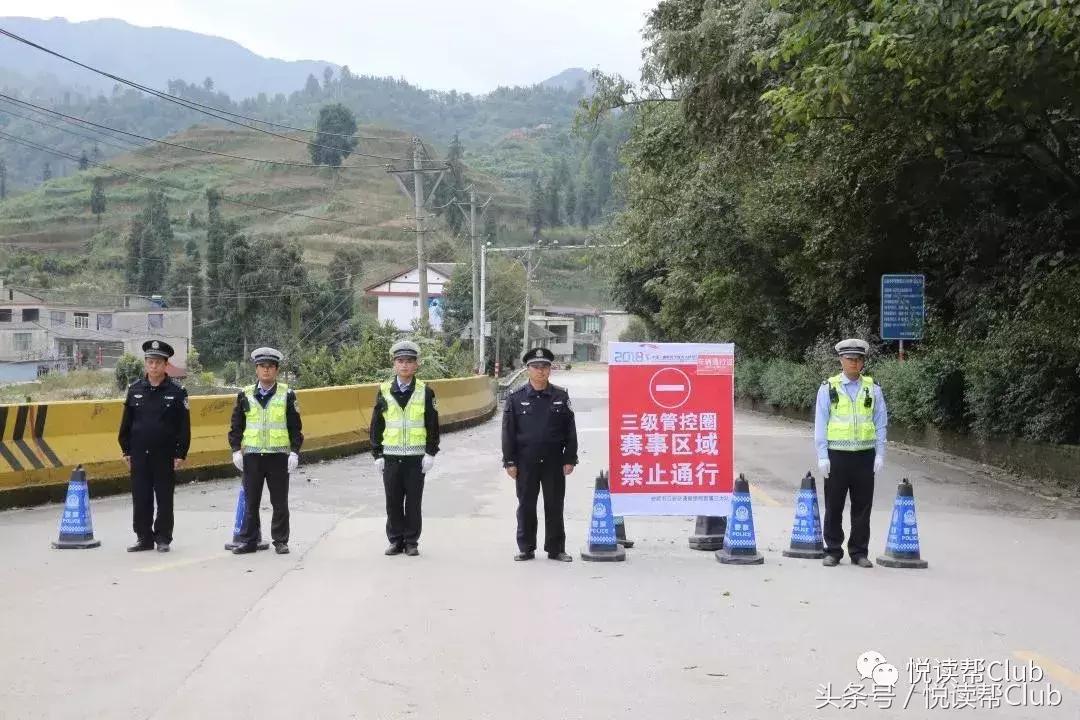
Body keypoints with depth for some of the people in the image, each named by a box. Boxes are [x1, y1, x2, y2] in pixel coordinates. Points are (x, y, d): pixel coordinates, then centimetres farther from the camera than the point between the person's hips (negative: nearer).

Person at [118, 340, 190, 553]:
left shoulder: (176, 391, -3)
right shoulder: (135, 389, 6)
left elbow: (184, 426, -4)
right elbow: (126, 422, 10)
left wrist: (181, 454, -7)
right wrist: (126, 451, 6)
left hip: (165, 455, -3)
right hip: (139, 455, 3)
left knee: (164, 499, 4)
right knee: (140, 499, 6)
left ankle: (163, 538, 15)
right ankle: (144, 538, 17)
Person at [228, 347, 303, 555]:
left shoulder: (287, 395, 2)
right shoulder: (245, 395, 6)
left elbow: (295, 427, 2)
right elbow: (236, 425, 10)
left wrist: (294, 452, -5)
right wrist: (236, 450, 1)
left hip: (279, 455, -1)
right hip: (252, 455, 1)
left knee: (280, 503, 4)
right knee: (251, 502, 7)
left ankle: (280, 541, 14)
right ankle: (249, 540, 16)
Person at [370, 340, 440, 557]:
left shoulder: (425, 391, 1)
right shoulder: (384, 391, 4)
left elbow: (433, 425, 2)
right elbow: (376, 425, 7)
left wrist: (431, 453, -4)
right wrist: (377, 454, 3)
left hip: (416, 457, -1)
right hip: (391, 456, 1)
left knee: (413, 502, 4)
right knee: (393, 502, 5)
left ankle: (411, 542, 14)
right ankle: (395, 540, 16)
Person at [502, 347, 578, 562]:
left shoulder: (561, 397, 3)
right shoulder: (516, 398, 1)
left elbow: (570, 431, 4)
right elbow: (508, 432, 1)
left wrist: (570, 459, -1)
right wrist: (509, 462, -3)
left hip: (554, 462, 0)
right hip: (526, 463, 0)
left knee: (554, 506, 6)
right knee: (526, 506, 7)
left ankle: (556, 549, 16)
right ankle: (526, 548, 17)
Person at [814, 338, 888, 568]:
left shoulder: (873, 389, 7)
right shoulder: (828, 388, 3)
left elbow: (880, 424, 9)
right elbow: (820, 424, 3)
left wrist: (880, 455, 2)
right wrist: (822, 456, -4)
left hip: (865, 455, 1)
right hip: (837, 455, -1)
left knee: (862, 507, 5)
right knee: (833, 507, 4)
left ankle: (859, 552, 15)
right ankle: (833, 551, 14)